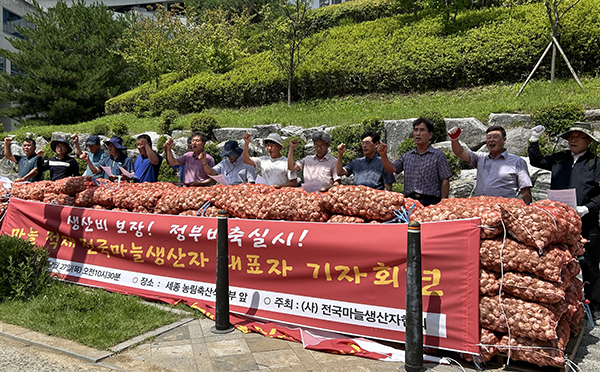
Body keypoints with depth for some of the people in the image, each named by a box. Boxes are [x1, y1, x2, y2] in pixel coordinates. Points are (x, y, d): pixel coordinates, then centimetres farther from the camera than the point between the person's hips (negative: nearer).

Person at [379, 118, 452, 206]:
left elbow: (445, 182, 2)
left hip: (430, 202, -3)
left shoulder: (438, 156, 5)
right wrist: (383, 155, -4)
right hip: (409, 201, 3)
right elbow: (391, 169, 12)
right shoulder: (406, 156, 18)